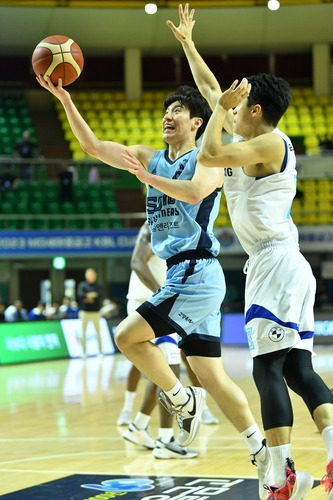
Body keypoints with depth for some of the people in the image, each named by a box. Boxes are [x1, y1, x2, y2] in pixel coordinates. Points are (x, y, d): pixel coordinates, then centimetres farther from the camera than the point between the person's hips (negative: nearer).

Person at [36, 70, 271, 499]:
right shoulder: (151, 157, 15)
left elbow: (195, 192, -27)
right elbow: (93, 147, 9)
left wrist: (146, 176, -26)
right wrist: (65, 100, 1)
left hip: (198, 274, -8)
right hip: (182, 277, 8)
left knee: (127, 335, -14)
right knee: (211, 377, 7)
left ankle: (182, 401, 2)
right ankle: (265, 456, 13)